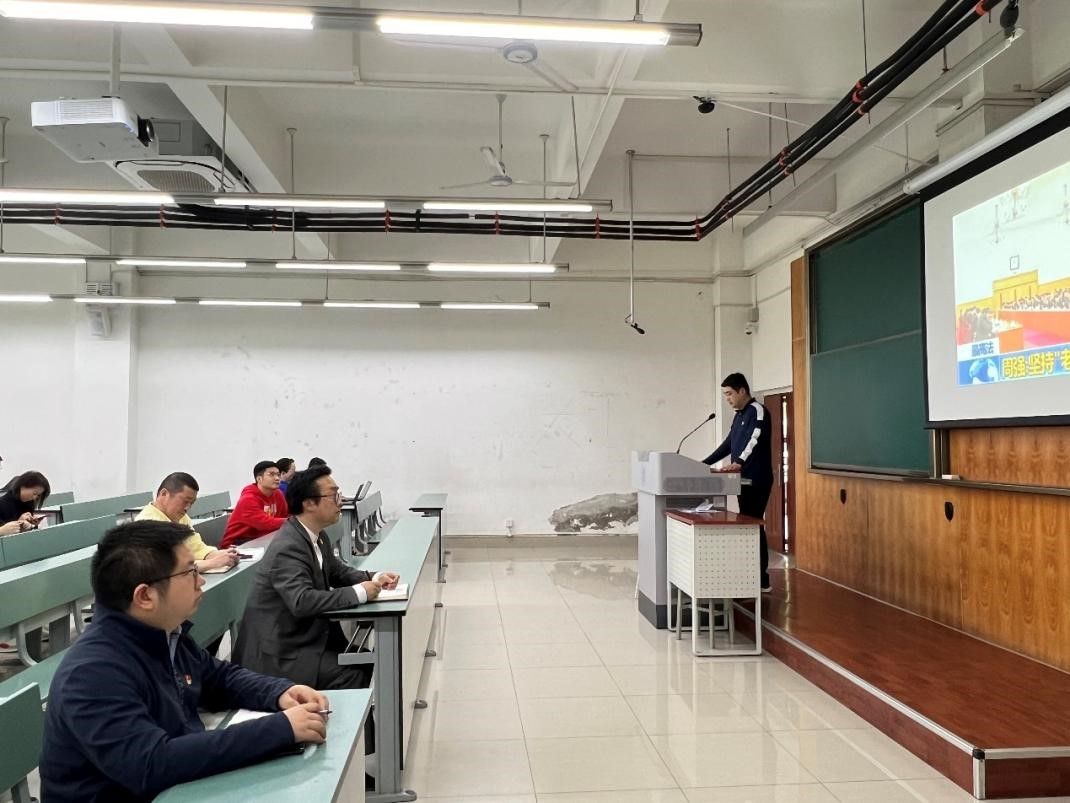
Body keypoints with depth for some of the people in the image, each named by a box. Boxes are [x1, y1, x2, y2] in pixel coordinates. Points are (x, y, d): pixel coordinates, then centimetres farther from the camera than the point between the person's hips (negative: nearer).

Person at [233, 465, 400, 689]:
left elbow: (336, 570, 16)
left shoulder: (316, 536, 3)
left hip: (307, 634, 9)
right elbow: (302, 601, -36)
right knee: (352, 676, -18)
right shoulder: (287, 548, -25)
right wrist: (358, 593, -28)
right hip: (280, 652, -9)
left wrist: (374, 579, -2)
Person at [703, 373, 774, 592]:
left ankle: (762, 580, -2)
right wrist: (705, 464, 19)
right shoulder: (739, 415, 17)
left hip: (757, 481, -9)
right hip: (745, 480, 9)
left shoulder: (757, 411, -11)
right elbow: (728, 444, 23)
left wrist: (739, 462, -40)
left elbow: (755, 439, -27)